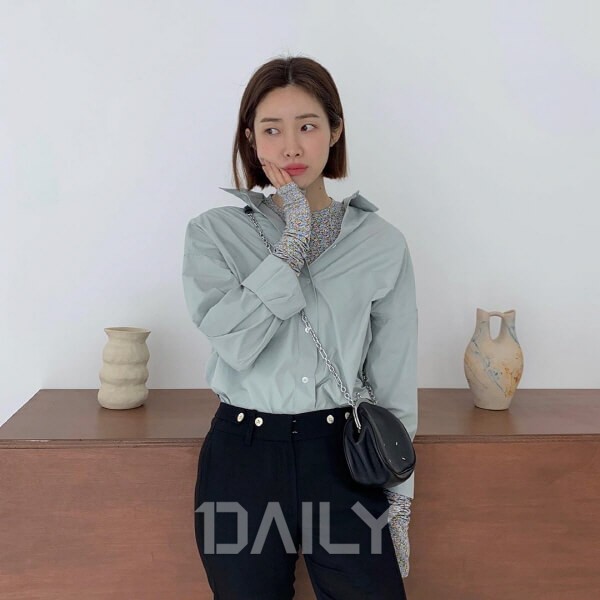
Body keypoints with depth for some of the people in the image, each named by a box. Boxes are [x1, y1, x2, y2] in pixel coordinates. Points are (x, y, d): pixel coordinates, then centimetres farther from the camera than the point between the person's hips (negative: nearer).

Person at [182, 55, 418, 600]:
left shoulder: (382, 243, -1)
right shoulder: (214, 233, -2)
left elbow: (395, 383, 2)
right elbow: (235, 343, -17)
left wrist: (399, 499, 2)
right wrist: (294, 243, -16)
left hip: (342, 457, 0)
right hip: (242, 458, 0)